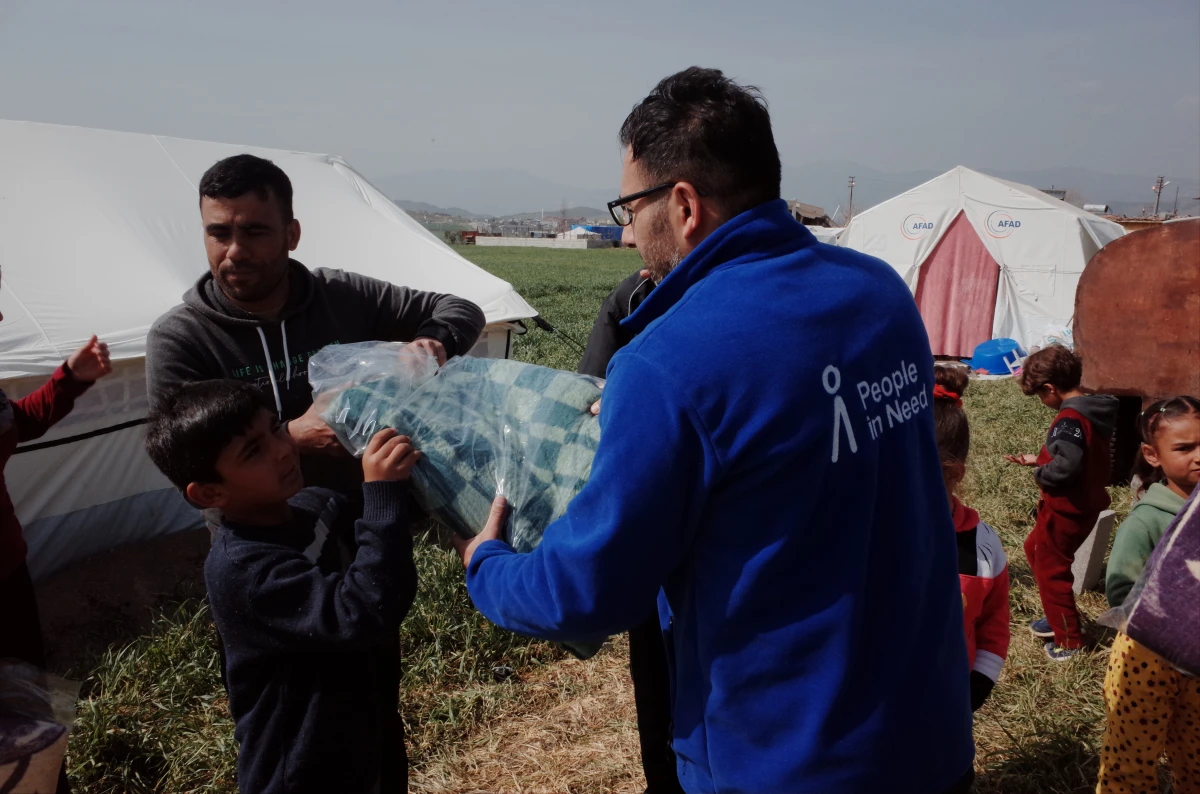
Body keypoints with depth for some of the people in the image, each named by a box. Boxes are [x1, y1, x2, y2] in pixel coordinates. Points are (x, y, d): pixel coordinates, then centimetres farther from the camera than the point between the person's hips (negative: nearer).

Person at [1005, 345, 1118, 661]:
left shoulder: (1069, 419, -25)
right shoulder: (1095, 411, 5)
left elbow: (1065, 467, -37)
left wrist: (1040, 474, -17)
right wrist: (1039, 460, 13)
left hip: (1065, 510, -10)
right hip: (1083, 505, 10)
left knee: (1051, 570, 7)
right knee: (1036, 549, 26)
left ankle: (1070, 640, 19)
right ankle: (1060, 617, 36)